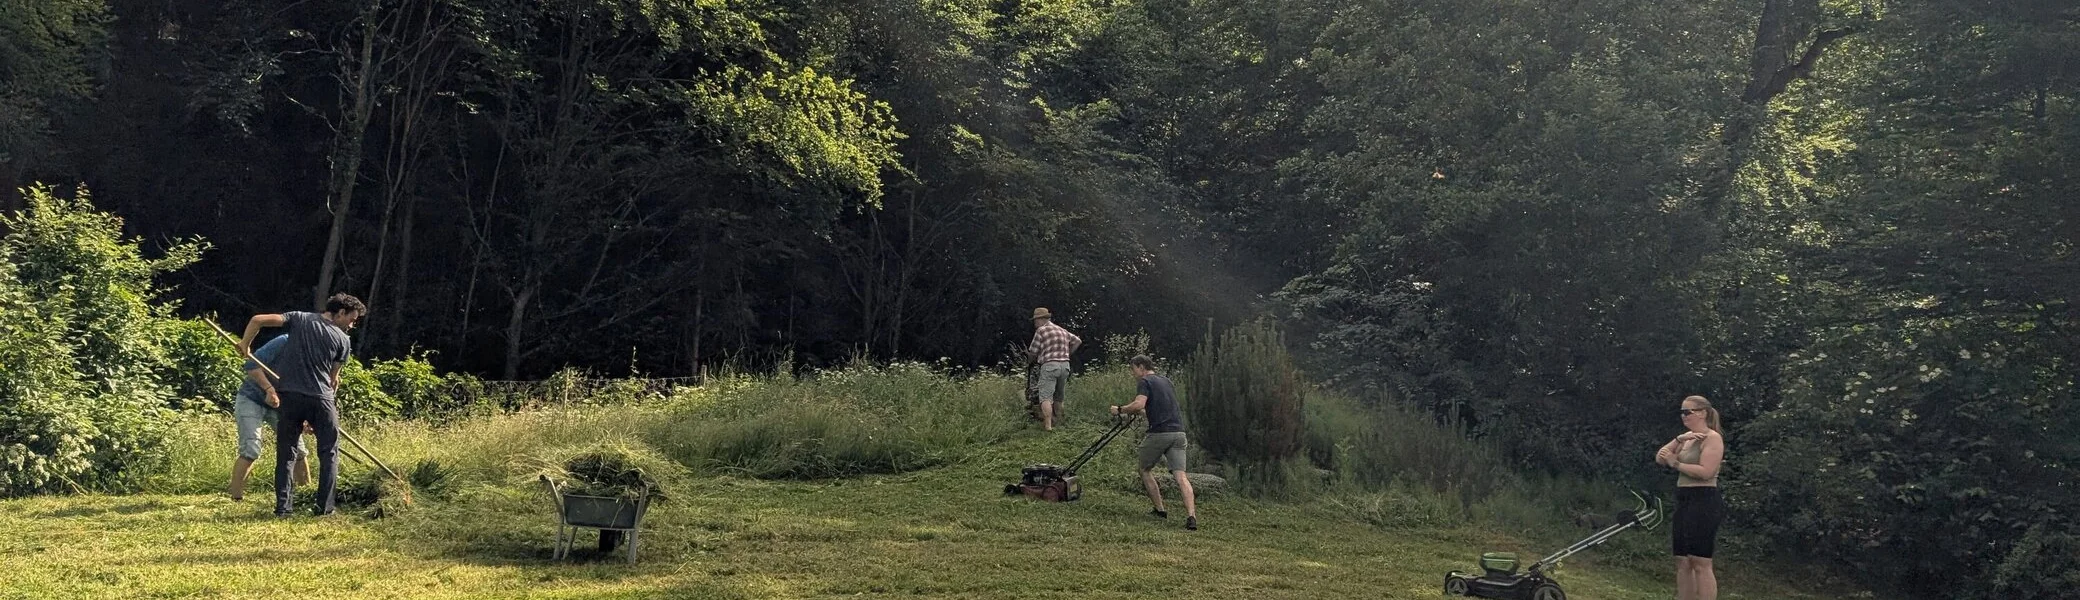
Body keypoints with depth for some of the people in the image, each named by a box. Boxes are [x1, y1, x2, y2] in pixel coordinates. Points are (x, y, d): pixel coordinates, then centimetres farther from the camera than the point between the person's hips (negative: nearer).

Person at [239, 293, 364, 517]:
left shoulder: (300, 319, 8)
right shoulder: (343, 340, 4)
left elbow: (258, 320, 1)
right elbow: (333, 379, 7)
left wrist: (245, 344, 14)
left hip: (288, 397, 3)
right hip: (320, 398, -2)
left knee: (285, 453, 11)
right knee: (329, 452, 10)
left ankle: (282, 507, 7)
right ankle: (324, 507, 4)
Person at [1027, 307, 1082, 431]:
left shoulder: (1041, 330, -2)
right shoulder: (1062, 331, 19)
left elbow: (1033, 352, 0)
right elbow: (1078, 341, 23)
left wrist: (1033, 361, 21)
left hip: (1049, 365, -7)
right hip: (1065, 365, 7)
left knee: (1046, 396, -10)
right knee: (1058, 397, 16)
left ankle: (1048, 425, -21)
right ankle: (1056, 423, 21)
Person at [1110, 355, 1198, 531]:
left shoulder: (1145, 382, -1)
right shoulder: (1166, 381, 22)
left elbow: (1138, 404, -19)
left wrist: (1120, 410, -4)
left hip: (1158, 433, -6)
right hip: (1178, 432, 6)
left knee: (1144, 470, 17)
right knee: (1180, 476, -5)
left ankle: (1160, 510, 16)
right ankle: (1191, 516, -22)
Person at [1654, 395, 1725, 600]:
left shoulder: (1712, 438, -8)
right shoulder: (1688, 439, 18)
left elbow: (1706, 472, -21)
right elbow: (1660, 458, 7)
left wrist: (1675, 463, -12)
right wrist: (1679, 439, -7)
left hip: (1703, 503, -9)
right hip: (1685, 503, 9)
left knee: (1700, 563, -11)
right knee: (1682, 562, 9)